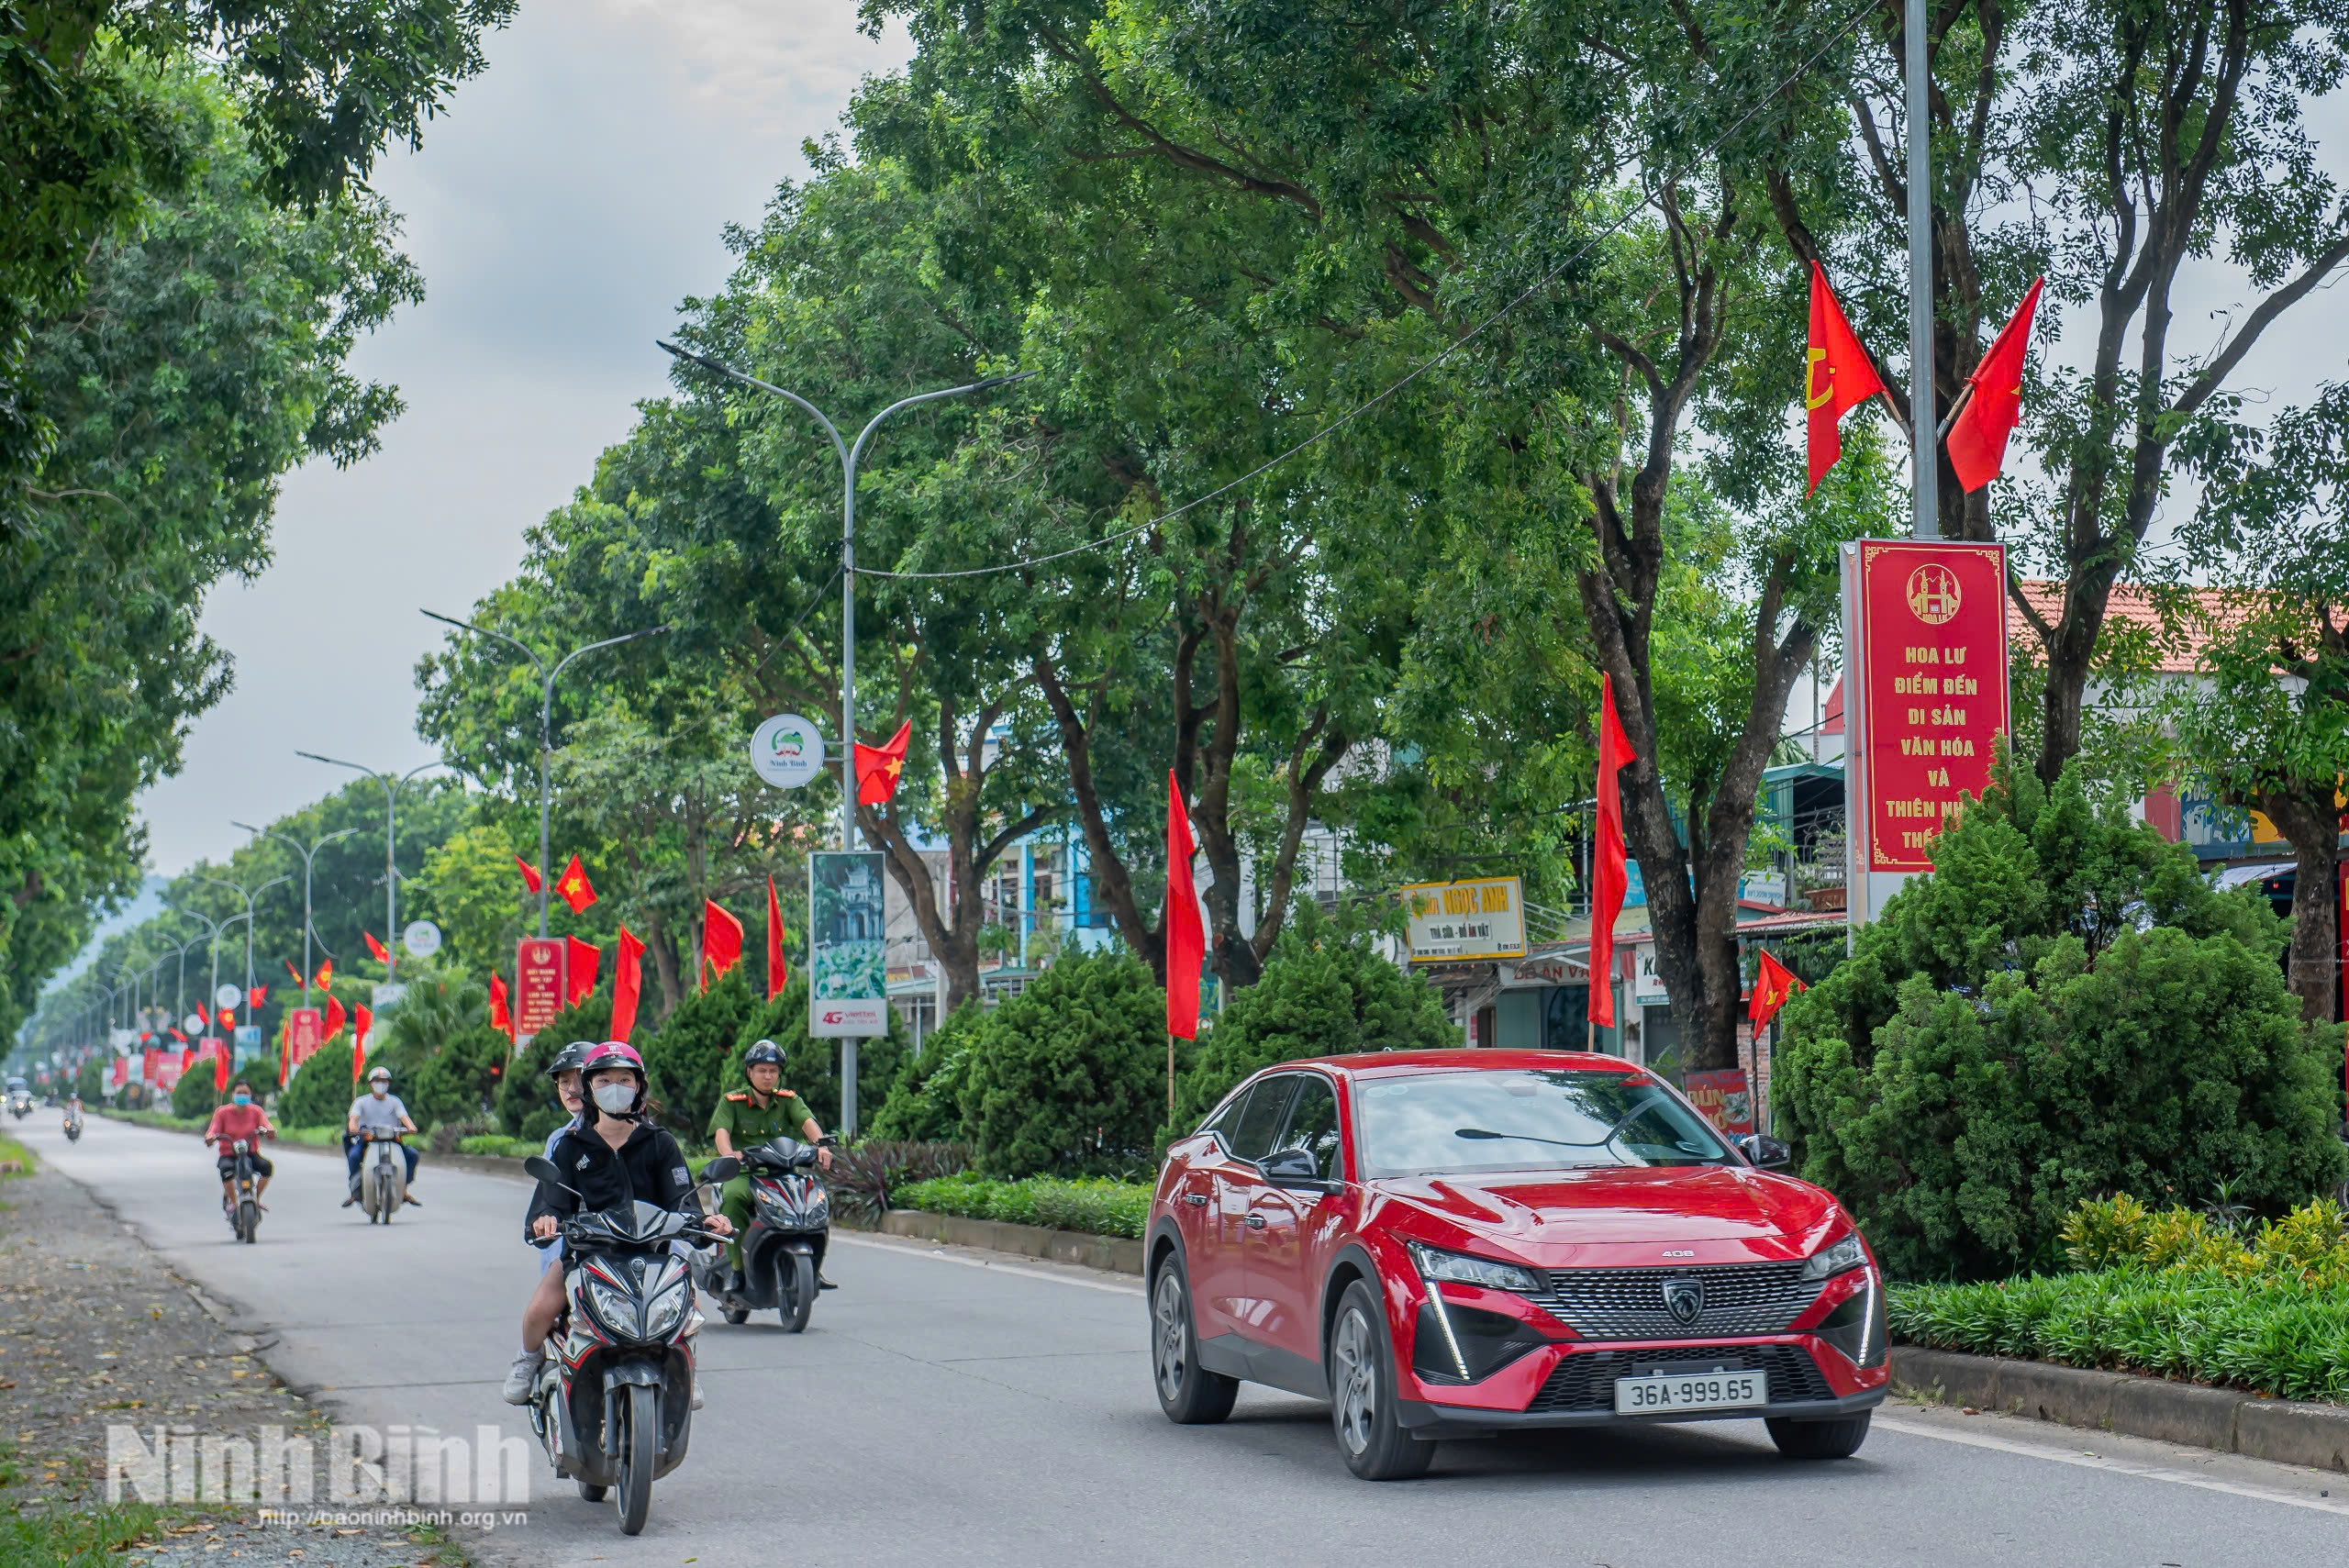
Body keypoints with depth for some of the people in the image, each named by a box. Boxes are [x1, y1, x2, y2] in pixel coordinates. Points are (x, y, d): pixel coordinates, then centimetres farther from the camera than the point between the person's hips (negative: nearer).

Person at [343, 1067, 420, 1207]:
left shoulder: (394, 1101, 14)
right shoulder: (361, 1102, 10)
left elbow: (403, 1116, -2)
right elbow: (353, 1117, -6)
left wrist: (410, 1126, -25)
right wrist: (352, 1126, -31)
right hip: (366, 1139, -2)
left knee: (412, 1154, -20)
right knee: (353, 1155, -32)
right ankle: (355, 1191, -22)